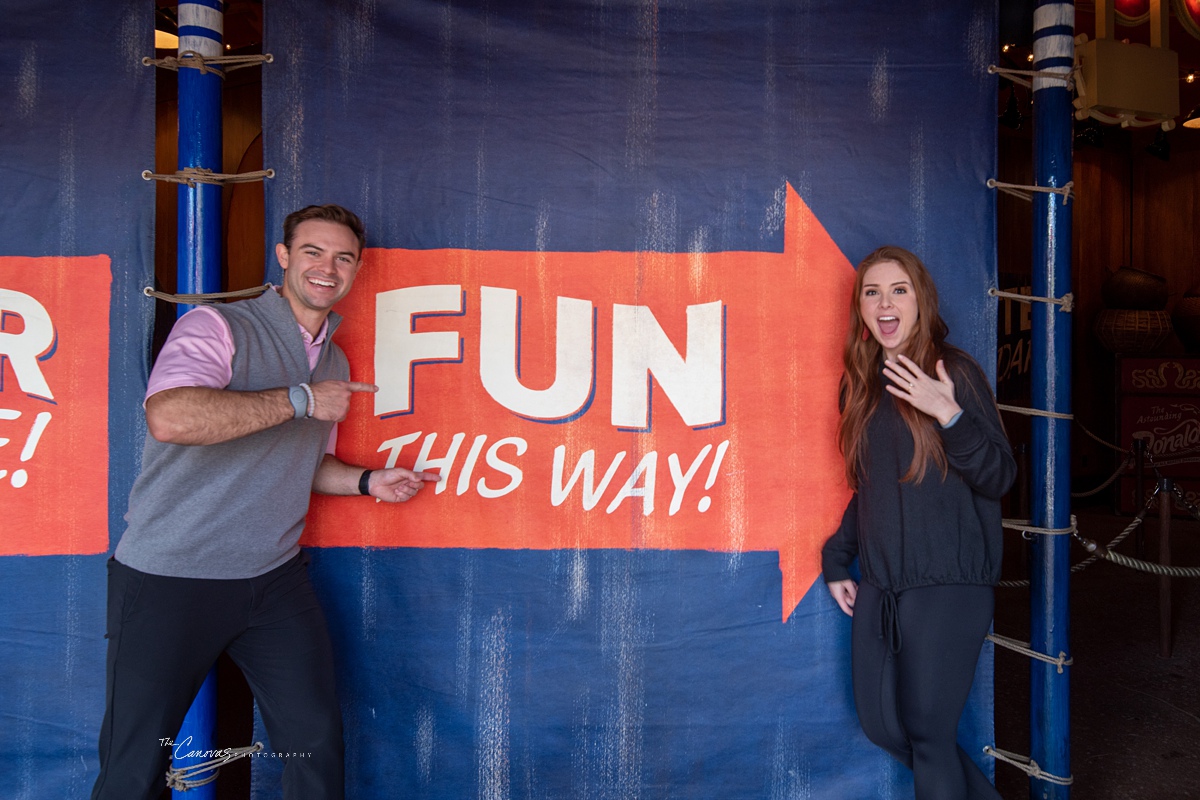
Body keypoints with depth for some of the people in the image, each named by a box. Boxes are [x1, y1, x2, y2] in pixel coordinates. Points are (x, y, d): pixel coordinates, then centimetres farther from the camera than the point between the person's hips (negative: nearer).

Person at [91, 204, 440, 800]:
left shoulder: (335, 363, 13)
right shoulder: (217, 327, -10)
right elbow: (170, 417, -31)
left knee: (317, 739, 5)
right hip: (169, 577, -5)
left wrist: (369, 481, 7)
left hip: (274, 579, 6)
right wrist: (301, 399, -23)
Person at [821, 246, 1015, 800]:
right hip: (878, 585, 6)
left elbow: (1000, 478, -10)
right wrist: (837, 560, 13)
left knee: (927, 732, -2)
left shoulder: (954, 372, -6)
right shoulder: (861, 385, 10)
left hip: (947, 587, -6)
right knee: (880, 724, 13)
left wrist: (950, 415, -24)